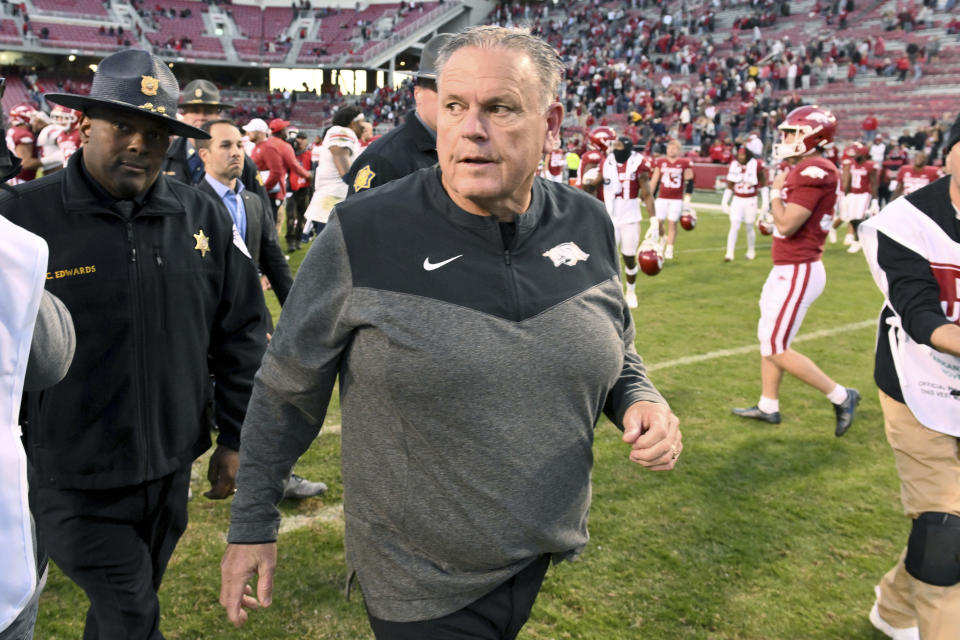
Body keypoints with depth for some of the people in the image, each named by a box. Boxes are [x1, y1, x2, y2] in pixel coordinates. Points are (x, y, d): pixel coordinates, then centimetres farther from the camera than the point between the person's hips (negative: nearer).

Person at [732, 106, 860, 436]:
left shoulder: (813, 173, -21)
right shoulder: (807, 170, 9)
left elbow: (786, 225, -21)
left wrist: (776, 191, -9)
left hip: (797, 272, -10)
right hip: (789, 268, 10)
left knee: (777, 347, -3)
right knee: (768, 337, 18)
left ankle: (841, 397, 8)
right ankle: (768, 406, 30)